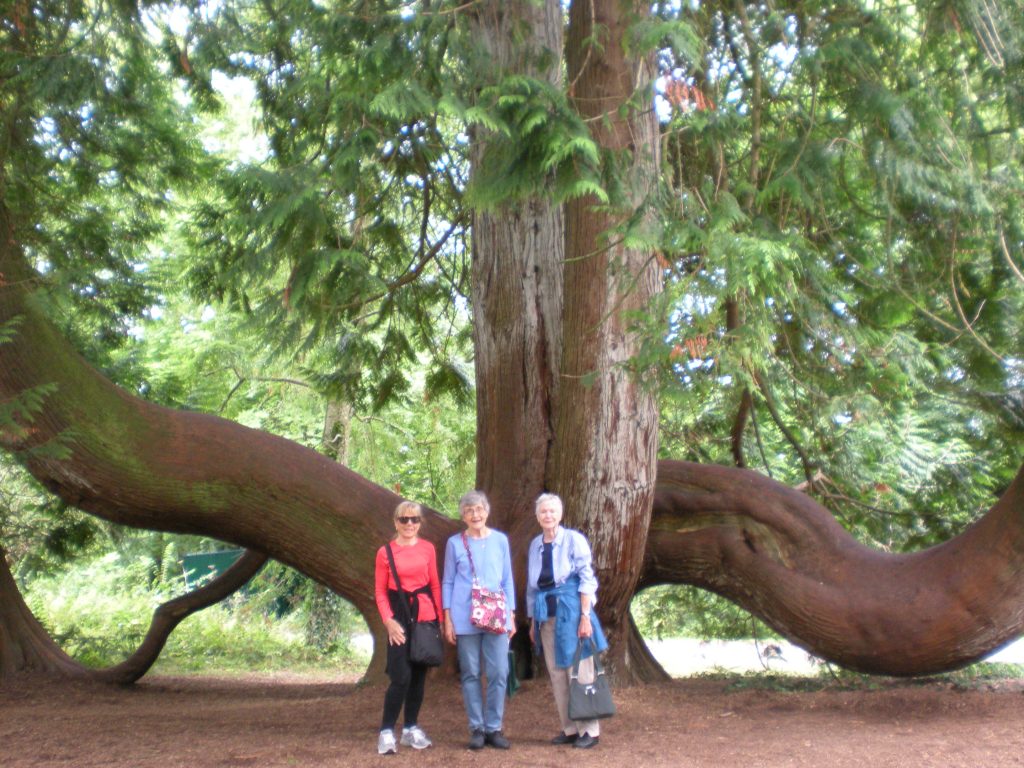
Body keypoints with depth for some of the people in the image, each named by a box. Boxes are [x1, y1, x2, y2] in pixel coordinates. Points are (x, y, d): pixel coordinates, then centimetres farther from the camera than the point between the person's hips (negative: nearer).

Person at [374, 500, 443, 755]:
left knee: (419, 674, 10)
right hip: (399, 617, -3)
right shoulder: (385, 552, -3)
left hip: (425, 615, 3)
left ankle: (411, 728, 22)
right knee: (401, 676, -11)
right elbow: (380, 591, -1)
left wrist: (439, 617, 3)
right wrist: (388, 620, -12)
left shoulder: (428, 548, 4)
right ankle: (386, 731, 1)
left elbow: (435, 584, 8)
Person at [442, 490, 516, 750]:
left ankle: (494, 727, 10)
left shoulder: (500, 540, 8)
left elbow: (507, 580, 13)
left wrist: (511, 616, 8)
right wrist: (447, 620, 1)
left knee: (499, 673, -1)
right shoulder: (455, 543, 4)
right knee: (470, 674, 3)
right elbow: (447, 582, 7)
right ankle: (477, 728, 13)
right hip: (465, 618, -1)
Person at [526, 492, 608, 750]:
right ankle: (569, 728, 16)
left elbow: (587, 579, -8)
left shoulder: (573, 539, -5)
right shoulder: (535, 545, 11)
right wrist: (532, 621, 15)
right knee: (556, 673, 7)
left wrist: (585, 616, -15)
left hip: (570, 610, -5)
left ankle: (589, 730, 6)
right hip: (546, 615, 5)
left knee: (579, 670, -2)